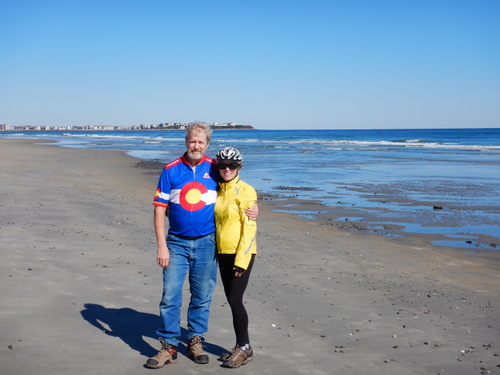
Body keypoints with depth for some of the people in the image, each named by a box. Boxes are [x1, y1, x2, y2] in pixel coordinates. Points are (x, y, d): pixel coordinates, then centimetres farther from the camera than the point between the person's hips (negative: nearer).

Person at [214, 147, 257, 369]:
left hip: (241, 253, -7)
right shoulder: (218, 192, 10)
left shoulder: (245, 191, -10)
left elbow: (250, 227, -14)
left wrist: (241, 259, -18)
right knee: (232, 300, 10)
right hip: (223, 253, 7)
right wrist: (216, 253, 11)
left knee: (235, 299, -7)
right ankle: (241, 347, 20)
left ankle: (244, 348, 6)